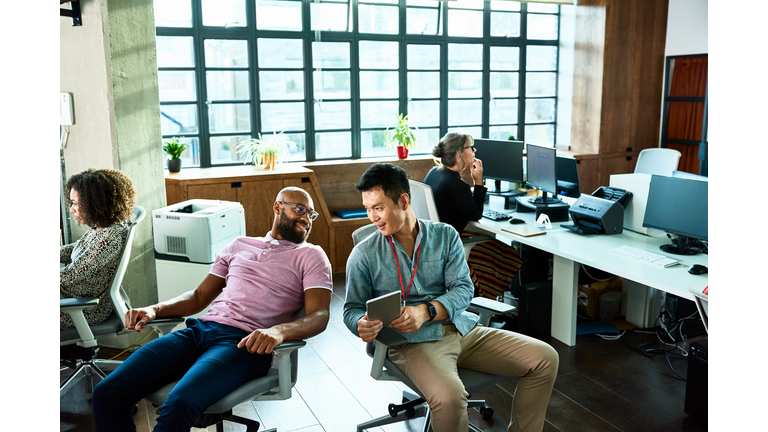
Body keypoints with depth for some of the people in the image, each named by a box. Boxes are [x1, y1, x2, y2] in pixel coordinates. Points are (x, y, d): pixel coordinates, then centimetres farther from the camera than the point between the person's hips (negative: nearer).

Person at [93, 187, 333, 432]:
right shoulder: (239, 245, 24)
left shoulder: (311, 256, 11)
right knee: (107, 392, -14)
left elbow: (319, 316, -3)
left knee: (179, 404, -33)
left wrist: (279, 331, -24)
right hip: (199, 329, 5)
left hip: (245, 342, -5)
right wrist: (154, 310, 6)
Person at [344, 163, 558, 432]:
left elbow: (463, 289, 0)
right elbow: (352, 308, 6)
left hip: (462, 329, 4)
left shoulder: (445, 235, 8)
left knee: (546, 358, -6)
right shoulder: (364, 254, 4)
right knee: (448, 395, -36)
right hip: (414, 342, -3)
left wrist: (425, 311, -19)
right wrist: (361, 325, -20)